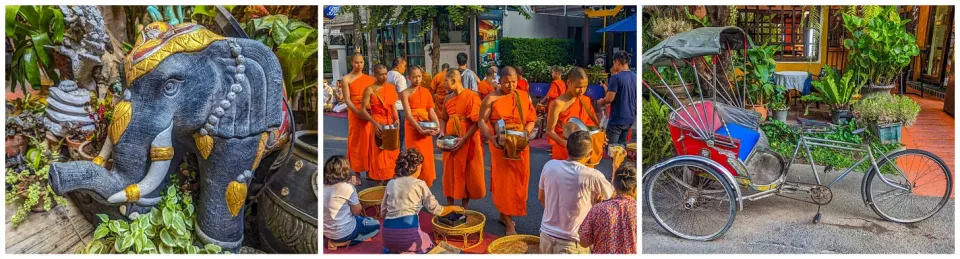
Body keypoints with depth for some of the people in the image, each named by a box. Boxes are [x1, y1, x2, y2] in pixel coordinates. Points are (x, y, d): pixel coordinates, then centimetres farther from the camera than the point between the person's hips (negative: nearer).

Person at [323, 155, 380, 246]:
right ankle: (348, 241, 3)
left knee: (359, 218, 33)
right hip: (342, 233, -8)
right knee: (376, 224, 15)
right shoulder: (347, 187, -21)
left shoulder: (324, 186, -3)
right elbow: (357, 211, -8)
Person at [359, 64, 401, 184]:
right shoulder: (370, 90, -9)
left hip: (390, 123, 5)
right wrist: (375, 123, -21)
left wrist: (396, 120, -2)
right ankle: (379, 181, 10)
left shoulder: (391, 87, 6)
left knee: (392, 152, 9)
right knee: (378, 153, 1)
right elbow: (363, 110, -11)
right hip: (377, 123, -5)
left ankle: (391, 178, 21)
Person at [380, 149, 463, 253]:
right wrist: (453, 208, 23)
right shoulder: (419, 184, 2)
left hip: (388, 234, 4)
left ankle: (393, 251, 6)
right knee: (430, 246, 28)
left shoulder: (391, 183, 14)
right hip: (408, 232, -4)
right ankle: (408, 254, -2)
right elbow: (435, 210, 5)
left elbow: (383, 212, 17)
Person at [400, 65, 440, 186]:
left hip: (427, 128, 4)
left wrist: (437, 126, -13)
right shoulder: (405, 93, -6)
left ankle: (426, 184, 20)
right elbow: (408, 114, -15)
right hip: (413, 128, -4)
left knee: (427, 156, 8)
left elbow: (432, 111, 4)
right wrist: (420, 129, -25)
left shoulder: (426, 92, 8)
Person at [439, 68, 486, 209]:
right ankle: (450, 207, 22)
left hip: (467, 142, -5)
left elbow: (476, 122, -14)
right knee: (450, 174, 9)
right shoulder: (448, 98, 7)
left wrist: (464, 139, -20)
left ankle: (464, 208, 18)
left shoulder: (471, 97, -12)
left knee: (466, 174, 5)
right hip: (450, 142, 5)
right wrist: (442, 134, 0)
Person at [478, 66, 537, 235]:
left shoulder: (524, 96, 5)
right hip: (501, 145, -4)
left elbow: (532, 118, 7)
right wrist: (491, 137, -24)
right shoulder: (491, 99, -5)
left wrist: (527, 131, -13)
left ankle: (504, 214, 29)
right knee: (504, 182, -1)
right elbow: (482, 121, -7)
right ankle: (509, 222, 5)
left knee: (518, 181, 10)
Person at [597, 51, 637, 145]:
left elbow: (610, 99, -18)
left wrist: (601, 102, 2)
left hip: (617, 119, -7)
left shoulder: (616, 78, -17)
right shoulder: (635, 77, 5)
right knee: (622, 145, 17)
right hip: (630, 118, 7)